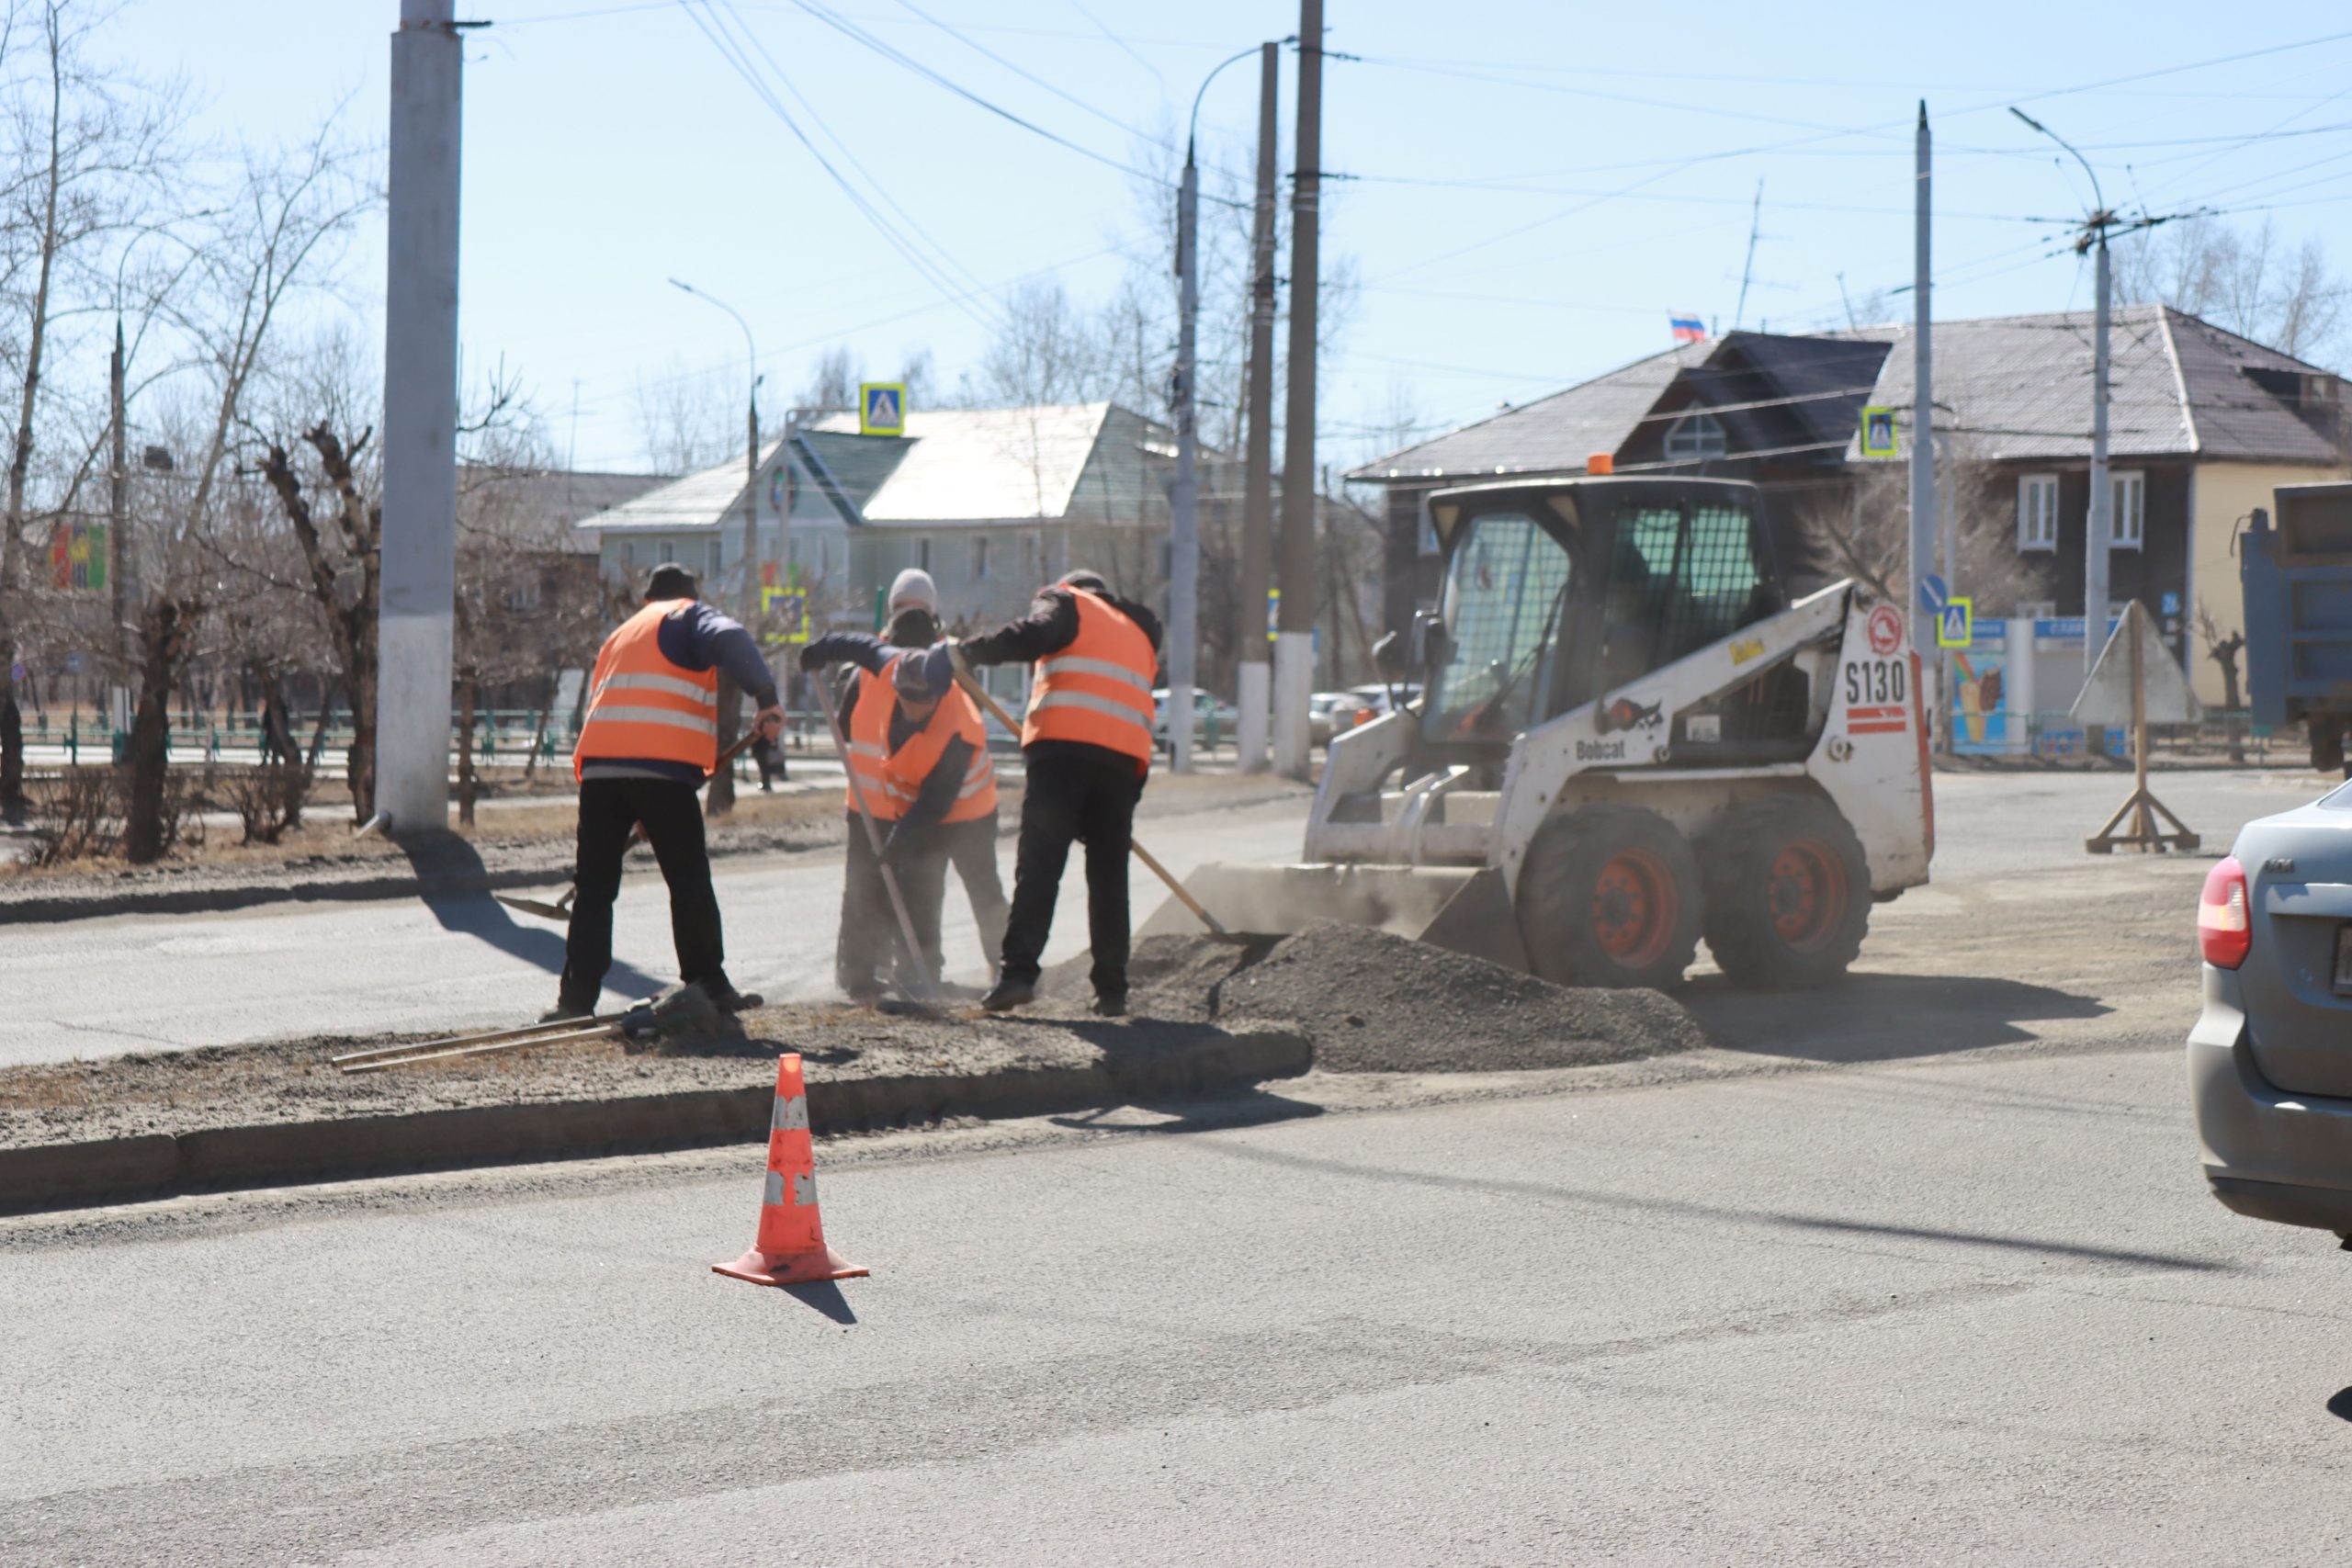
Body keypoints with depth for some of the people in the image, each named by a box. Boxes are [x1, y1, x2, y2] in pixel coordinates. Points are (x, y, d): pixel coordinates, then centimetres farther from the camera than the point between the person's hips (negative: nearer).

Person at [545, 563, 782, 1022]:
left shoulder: (620, 635, 31)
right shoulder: (689, 616, 13)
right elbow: (730, 641, -11)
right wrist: (766, 699, -16)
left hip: (600, 765, 5)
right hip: (662, 767, -5)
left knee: (595, 886, 8)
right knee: (690, 882, 5)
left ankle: (577, 995, 2)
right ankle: (708, 985, 7)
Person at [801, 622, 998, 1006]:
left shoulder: (961, 731, -33)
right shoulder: (882, 670, -24)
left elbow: (938, 798, -28)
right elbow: (860, 645, 0)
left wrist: (904, 837, -35)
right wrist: (822, 651, 15)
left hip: (929, 816, -4)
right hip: (874, 802, 4)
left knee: (921, 895, -6)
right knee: (864, 891, 3)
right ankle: (858, 977, 10)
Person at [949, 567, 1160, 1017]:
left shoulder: (1069, 602, 14)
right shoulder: (1140, 632, 32)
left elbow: (1030, 637, -9)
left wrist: (965, 651, -2)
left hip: (1065, 744, -5)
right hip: (1126, 756, 5)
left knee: (1038, 865, -9)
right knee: (1109, 875, 9)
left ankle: (1018, 972, -20)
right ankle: (1112, 990, 6)